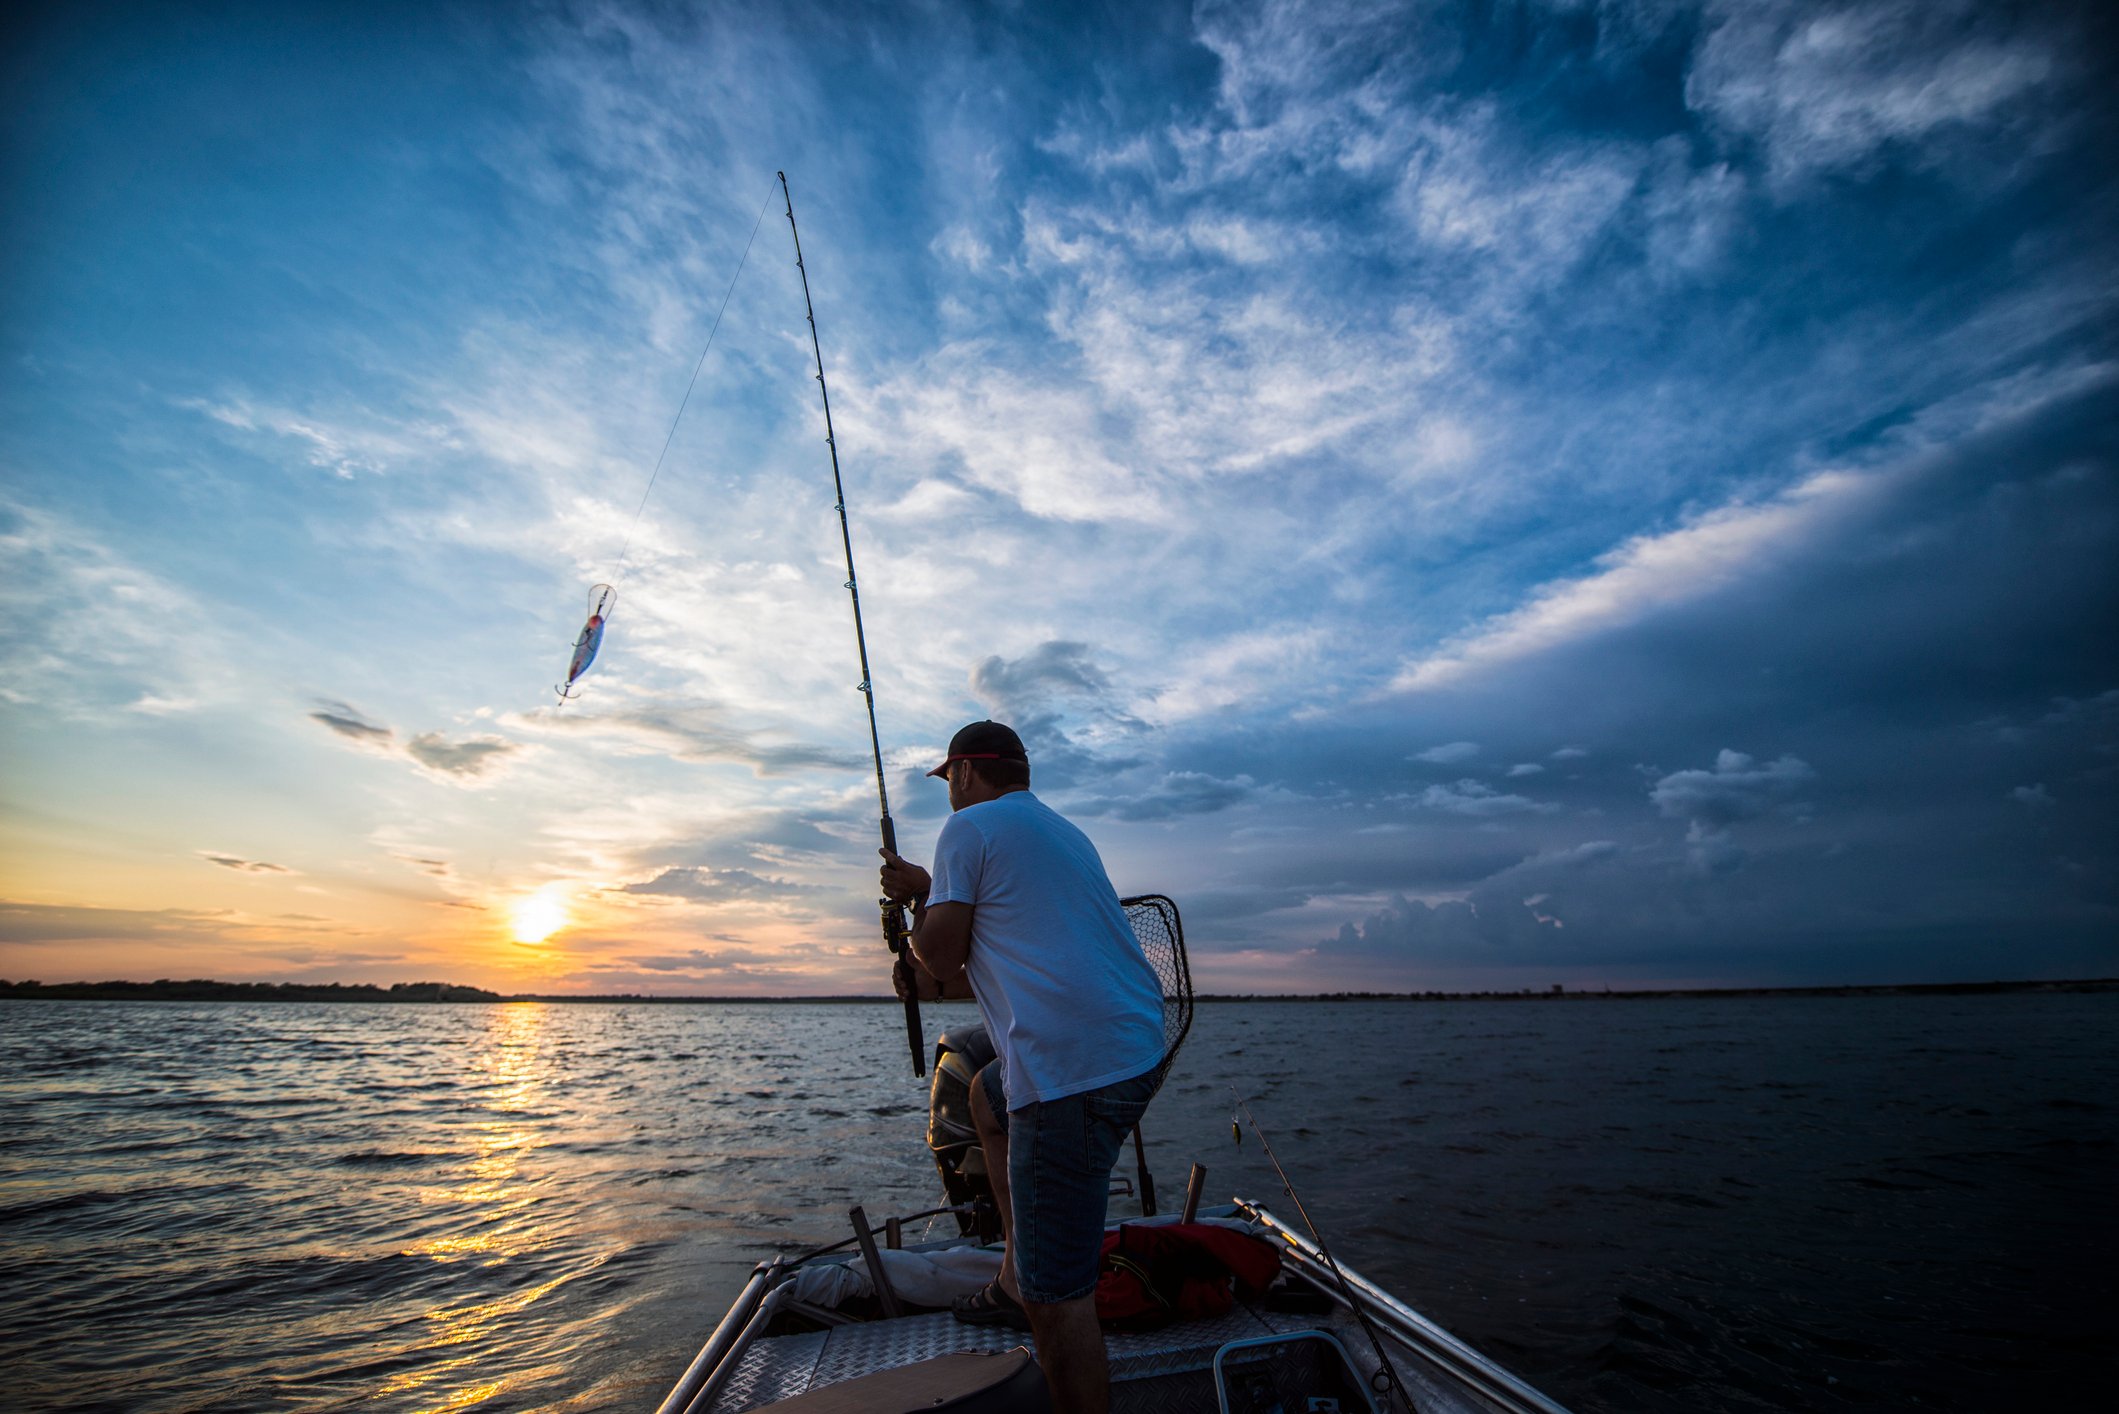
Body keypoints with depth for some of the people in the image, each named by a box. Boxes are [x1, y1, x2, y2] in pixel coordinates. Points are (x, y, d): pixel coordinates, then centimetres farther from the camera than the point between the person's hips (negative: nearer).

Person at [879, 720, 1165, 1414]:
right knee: (988, 1097, 32)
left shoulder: (968, 828, -3)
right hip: (1138, 1044, 10)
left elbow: (941, 958, -3)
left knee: (1057, 1296, -2)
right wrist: (928, 890, 31)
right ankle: (1016, 1276, 35)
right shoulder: (1063, 829, 23)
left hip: (1075, 1070, -10)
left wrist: (917, 900, 17)